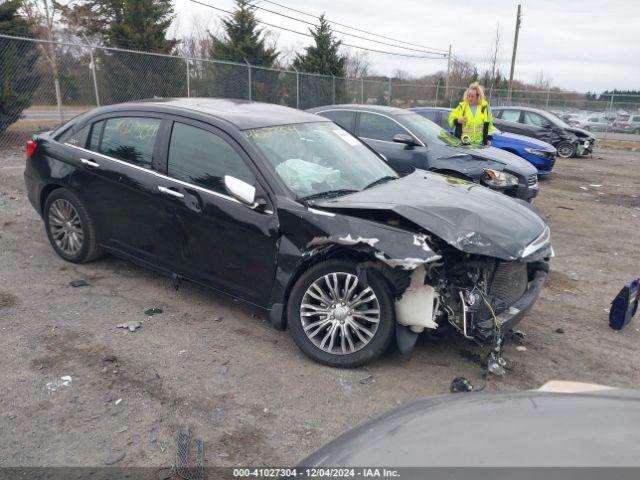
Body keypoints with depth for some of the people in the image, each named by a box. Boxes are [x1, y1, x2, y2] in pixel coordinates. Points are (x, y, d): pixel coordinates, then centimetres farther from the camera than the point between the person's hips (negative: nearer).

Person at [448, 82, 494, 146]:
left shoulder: (484, 107, 4)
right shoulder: (461, 106, 2)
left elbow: (489, 123, 11)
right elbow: (450, 119, 6)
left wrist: (489, 138, 7)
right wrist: (457, 121, -16)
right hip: (462, 142, -1)